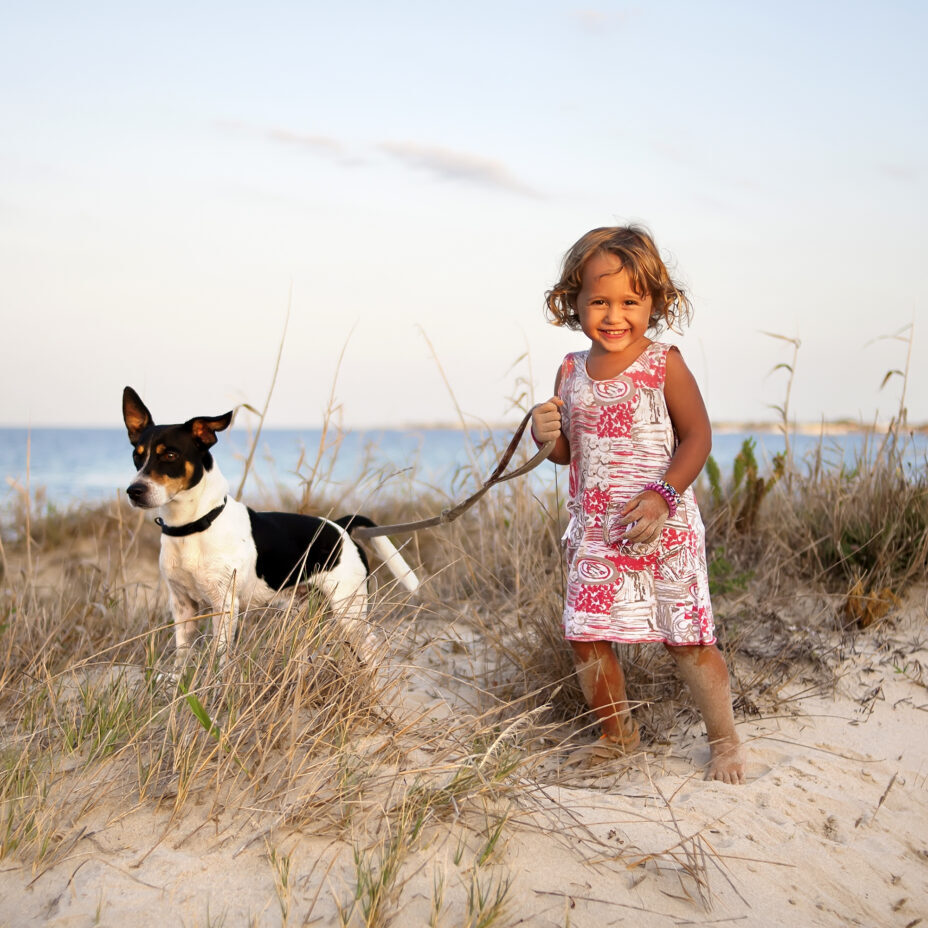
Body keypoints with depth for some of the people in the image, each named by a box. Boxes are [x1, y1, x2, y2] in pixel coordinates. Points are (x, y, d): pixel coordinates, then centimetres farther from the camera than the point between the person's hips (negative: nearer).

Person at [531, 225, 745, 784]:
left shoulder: (663, 364, -7)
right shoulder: (572, 372, 7)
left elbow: (697, 436, -8)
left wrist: (662, 495, -21)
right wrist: (548, 436, -8)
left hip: (663, 529, -4)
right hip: (593, 532, 5)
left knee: (688, 639, 0)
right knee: (588, 639, 4)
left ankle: (725, 741, 22)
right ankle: (618, 743, 24)